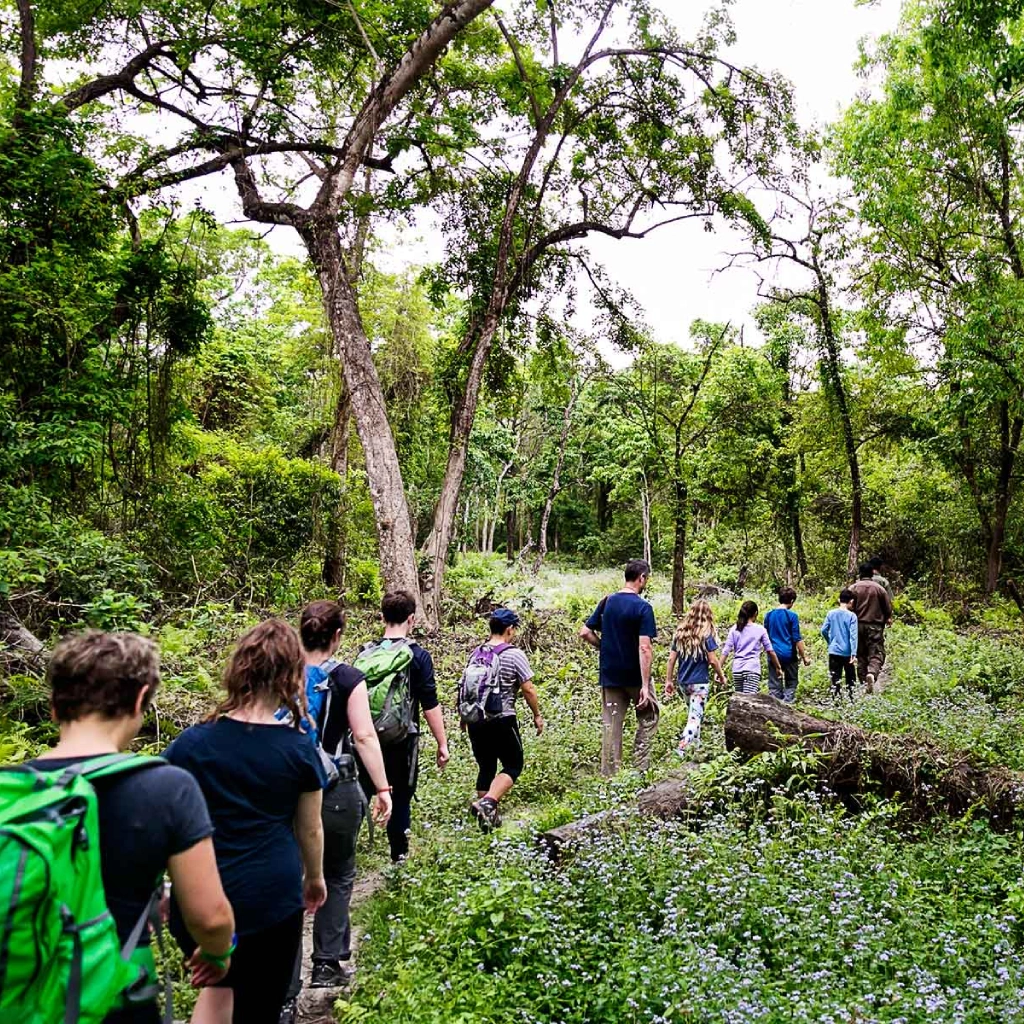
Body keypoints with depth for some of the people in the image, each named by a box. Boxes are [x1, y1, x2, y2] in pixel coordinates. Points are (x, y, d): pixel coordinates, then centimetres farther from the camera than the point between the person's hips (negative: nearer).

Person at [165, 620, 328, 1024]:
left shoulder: (192, 742, -8)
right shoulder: (299, 749, -8)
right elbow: (310, 829, 4)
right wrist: (314, 878, 22)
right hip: (273, 895, -2)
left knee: (217, 983, 30)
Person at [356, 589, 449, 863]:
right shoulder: (418, 656, -10)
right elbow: (430, 705, -10)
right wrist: (442, 744, -3)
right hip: (402, 738, -2)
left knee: (361, 794, 16)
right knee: (401, 797, 10)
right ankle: (399, 855, 18)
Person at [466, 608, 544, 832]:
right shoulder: (514, 655, -8)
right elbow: (528, 689, -9)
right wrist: (537, 715, 4)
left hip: (475, 719, 6)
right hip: (501, 720, -6)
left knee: (485, 767, 15)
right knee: (513, 765, 6)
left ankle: (488, 816, 19)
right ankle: (487, 803, -13)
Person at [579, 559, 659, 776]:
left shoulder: (607, 602, 3)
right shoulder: (643, 608, -14)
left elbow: (585, 632, 4)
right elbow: (644, 648, -20)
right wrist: (645, 686, -21)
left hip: (610, 675, 4)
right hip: (635, 676, -4)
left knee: (611, 725, 9)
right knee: (648, 718, 16)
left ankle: (609, 774, 13)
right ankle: (640, 768, 14)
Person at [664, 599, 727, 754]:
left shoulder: (680, 632, 5)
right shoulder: (706, 634, -9)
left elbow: (671, 659, 5)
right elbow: (713, 660, -9)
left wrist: (668, 681, 10)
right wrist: (721, 676, 7)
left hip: (683, 682, 6)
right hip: (700, 682, -5)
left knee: (695, 713, 22)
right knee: (695, 717, -4)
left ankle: (695, 743, 30)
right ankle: (681, 750, -14)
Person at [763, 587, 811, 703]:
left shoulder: (769, 615, 6)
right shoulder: (792, 616, -7)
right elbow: (797, 639, -8)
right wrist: (804, 656, -2)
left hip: (774, 654, 3)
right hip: (789, 654, -3)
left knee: (774, 686, 7)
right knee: (791, 683, 10)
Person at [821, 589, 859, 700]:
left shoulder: (831, 614, -1)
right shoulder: (852, 616, -9)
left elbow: (823, 630, 1)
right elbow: (853, 635, -14)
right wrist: (854, 654, -15)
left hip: (833, 651, 2)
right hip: (847, 652, -2)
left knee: (835, 679, 5)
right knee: (850, 679, 13)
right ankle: (851, 699, 17)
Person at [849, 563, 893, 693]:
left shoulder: (854, 588, -1)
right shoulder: (879, 588, 0)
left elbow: (850, 607, -5)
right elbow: (888, 608, 4)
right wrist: (887, 619, 24)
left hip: (858, 625, 1)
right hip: (875, 626, -1)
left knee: (861, 655, 10)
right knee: (876, 653, -3)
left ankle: (864, 682, 8)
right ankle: (872, 673, -29)